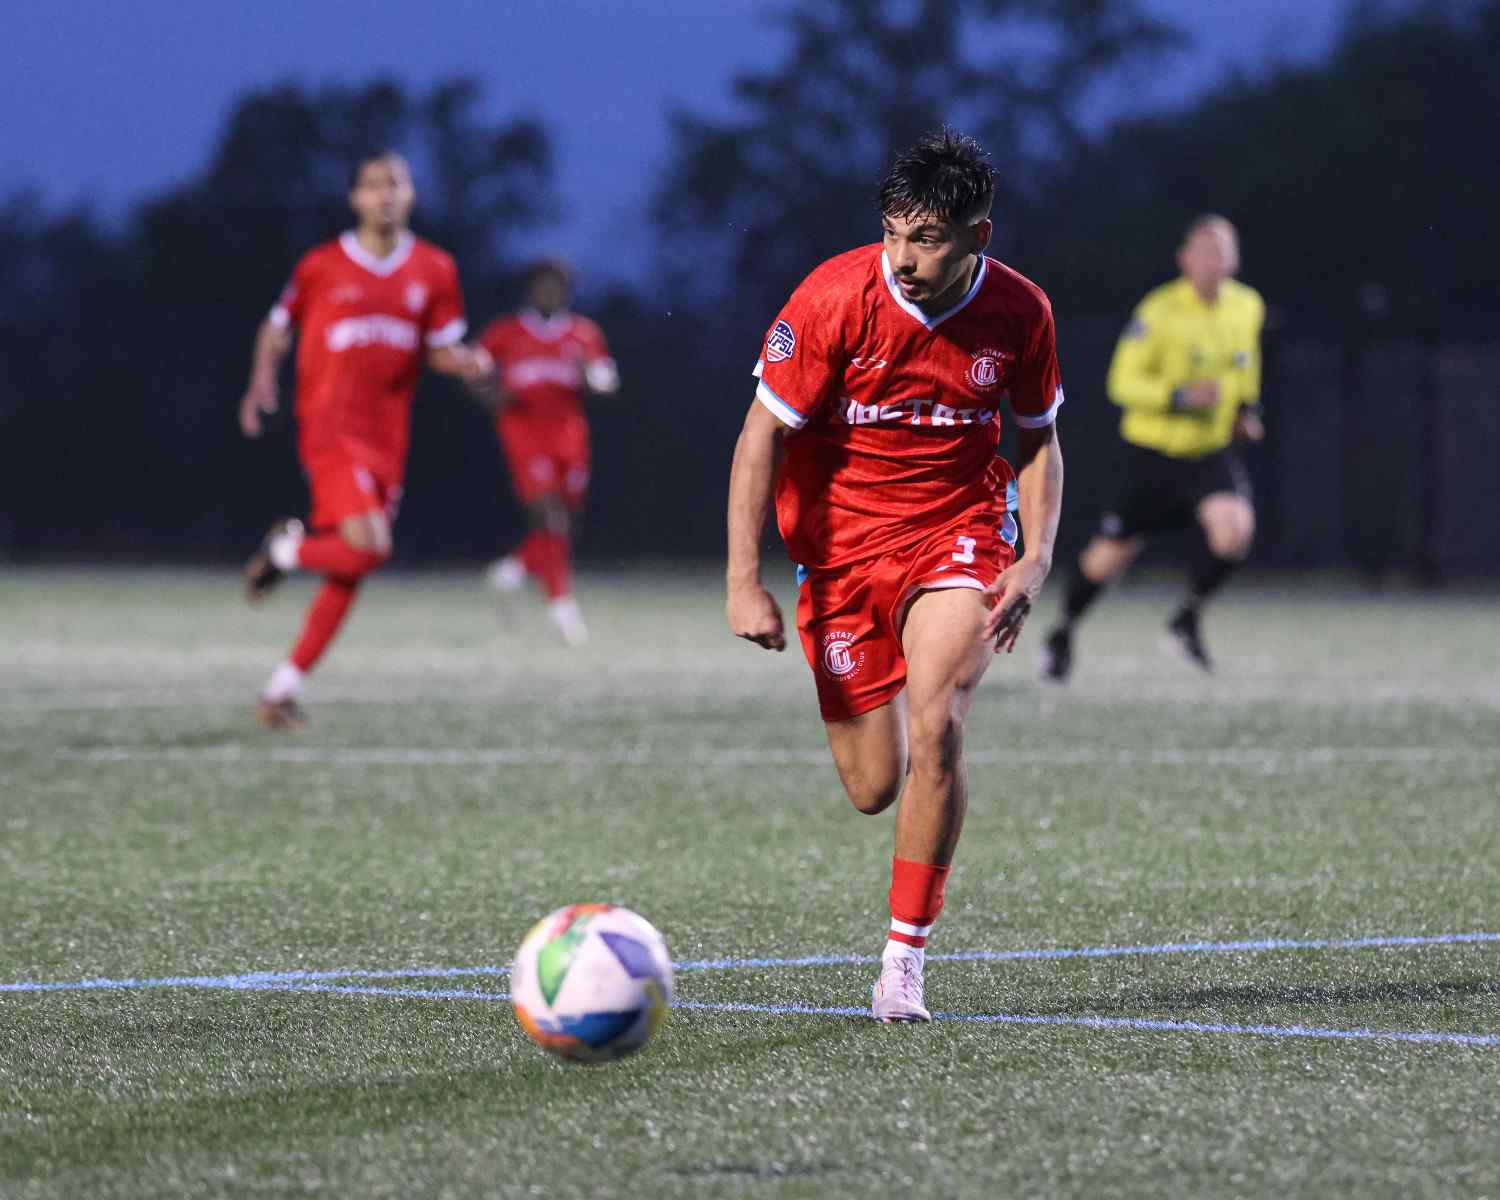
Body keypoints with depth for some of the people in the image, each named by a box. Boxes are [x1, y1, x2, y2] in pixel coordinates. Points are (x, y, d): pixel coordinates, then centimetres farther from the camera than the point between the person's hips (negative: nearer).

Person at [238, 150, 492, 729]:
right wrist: (262, 379, -5)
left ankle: (284, 687, 16)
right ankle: (288, 549, 7)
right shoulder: (321, 267, -1)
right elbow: (278, 327, 12)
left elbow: (440, 349, 12)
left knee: (347, 576, 6)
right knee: (367, 546, -24)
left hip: (388, 439, 5)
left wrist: (467, 362, -11)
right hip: (330, 427, -5)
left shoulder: (434, 271, 7)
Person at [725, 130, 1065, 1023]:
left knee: (936, 727, -25)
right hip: (841, 541, 0)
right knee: (874, 788, 1)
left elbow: (1041, 443, 9)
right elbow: (763, 436, -10)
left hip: (958, 531, 0)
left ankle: (905, 958, -13)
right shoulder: (835, 299, -16)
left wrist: (1035, 561, -6)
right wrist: (745, 583, -15)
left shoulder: (1019, 312, -8)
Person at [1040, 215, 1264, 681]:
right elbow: (1123, 381, -17)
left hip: (1212, 451, 3)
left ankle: (1187, 620, 1)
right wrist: (1181, 397, -30)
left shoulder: (1248, 306, -1)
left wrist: (1247, 407, 8)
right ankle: (1062, 633, 32)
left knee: (1234, 528, -23)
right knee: (1114, 552, 7)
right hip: (1154, 450, -3)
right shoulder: (1159, 312, -18)